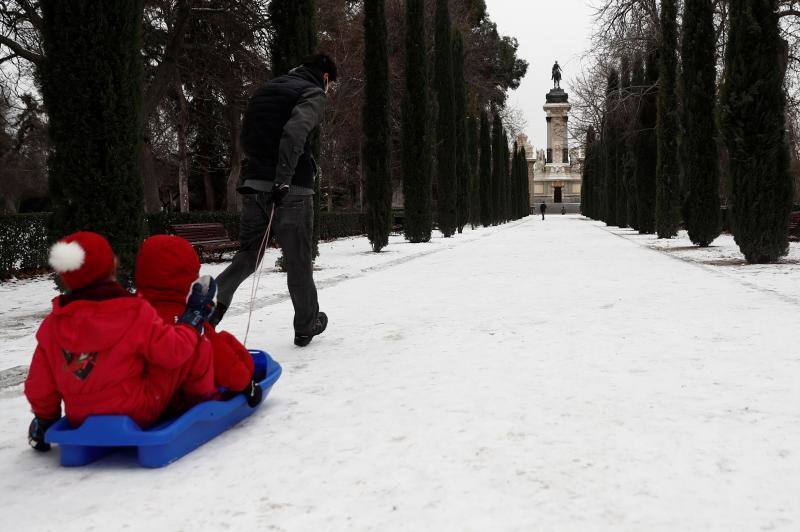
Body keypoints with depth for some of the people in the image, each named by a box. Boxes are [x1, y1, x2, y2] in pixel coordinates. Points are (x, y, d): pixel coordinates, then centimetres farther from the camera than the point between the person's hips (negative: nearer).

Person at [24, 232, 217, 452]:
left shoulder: (52, 324, -2)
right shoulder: (136, 312, -18)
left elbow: (39, 384, 4)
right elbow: (173, 352, -16)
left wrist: (45, 420, 22)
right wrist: (192, 320, 1)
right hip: (137, 414, -6)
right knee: (192, 348, -1)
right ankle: (207, 396, 18)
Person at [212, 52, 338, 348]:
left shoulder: (264, 91, 20)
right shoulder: (313, 93, -3)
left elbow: (246, 138, 20)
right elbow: (295, 132, -21)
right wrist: (284, 178, -24)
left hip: (253, 185, 6)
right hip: (291, 190, -6)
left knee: (249, 252, 15)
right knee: (298, 260, 6)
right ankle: (306, 325, 19)